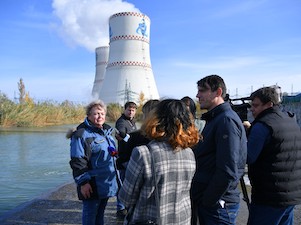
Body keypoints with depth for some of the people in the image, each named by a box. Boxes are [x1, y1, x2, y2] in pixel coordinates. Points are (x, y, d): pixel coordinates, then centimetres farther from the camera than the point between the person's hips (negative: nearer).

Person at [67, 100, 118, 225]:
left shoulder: (107, 132, 12)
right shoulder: (81, 134, -14)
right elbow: (77, 162, -17)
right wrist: (83, 182, -20)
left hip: (107, 183, 8)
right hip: (92, 185, -8)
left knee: (100, 214, 20)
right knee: (90, 215, 5)